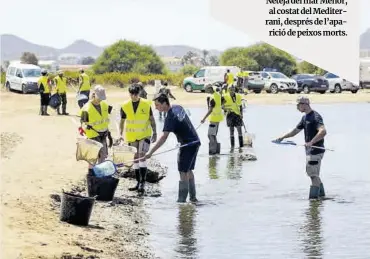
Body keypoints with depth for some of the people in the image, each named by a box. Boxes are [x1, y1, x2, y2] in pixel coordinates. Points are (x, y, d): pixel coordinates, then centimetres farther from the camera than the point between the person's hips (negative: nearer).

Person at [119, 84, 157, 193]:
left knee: (142, 157, -15)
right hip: (131, 136, 3)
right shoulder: (125, 106, -2)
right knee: (135, 159, 9)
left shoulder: (146, 104, -7)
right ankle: (138, 182, 19)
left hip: (144, 135, -3)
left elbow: (152, 119, 1)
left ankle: (142, 182, -14)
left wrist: (154, 133, 0)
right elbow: (122, 121, 8)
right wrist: (121, 134, 2)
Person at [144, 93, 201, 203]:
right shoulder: (178, 107, 1)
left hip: (187, 144, -9)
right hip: (195, 142, 9)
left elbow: (164, 137, -32)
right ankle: (193, 197, 23)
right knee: (188, 170, 17)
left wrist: (150, 152, -35)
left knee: (183, 172, -6)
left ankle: (182, 199, -6)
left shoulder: (170, 118, -25)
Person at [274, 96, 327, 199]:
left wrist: (311, 142, -38)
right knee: (310, 173, 18)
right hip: (309, 151, 10)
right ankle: (321, 194, 30)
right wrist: (283, 137, 11)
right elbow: (296, 131, 22)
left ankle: (313, 197, -3)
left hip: (316, 150, -10)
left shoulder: (316, 116, -17)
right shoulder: (305, 117, 14)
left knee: (313, 175, -7)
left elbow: (323, 131, -30)